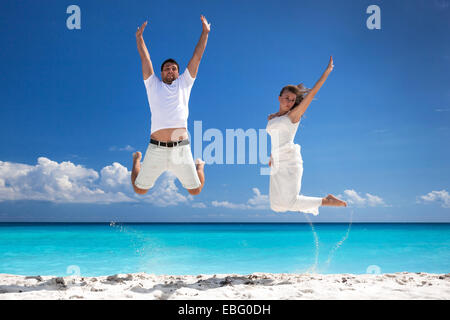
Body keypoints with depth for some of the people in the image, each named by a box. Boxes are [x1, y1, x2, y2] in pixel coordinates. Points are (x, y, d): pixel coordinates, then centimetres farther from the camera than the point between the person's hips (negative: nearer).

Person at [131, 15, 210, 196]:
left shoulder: (184, 84, 17)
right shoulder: (153, 85, 16)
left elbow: (197, 57, 16)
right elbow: (145, 58, 16)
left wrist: (205, 33, 15)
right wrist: (139, 36, 14)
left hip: (181, 149, 0)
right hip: (156, 149, 0)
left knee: (195, 191, 11)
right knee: (139, 190, 12)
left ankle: (199, 166, 46)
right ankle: (137, 160, 45)